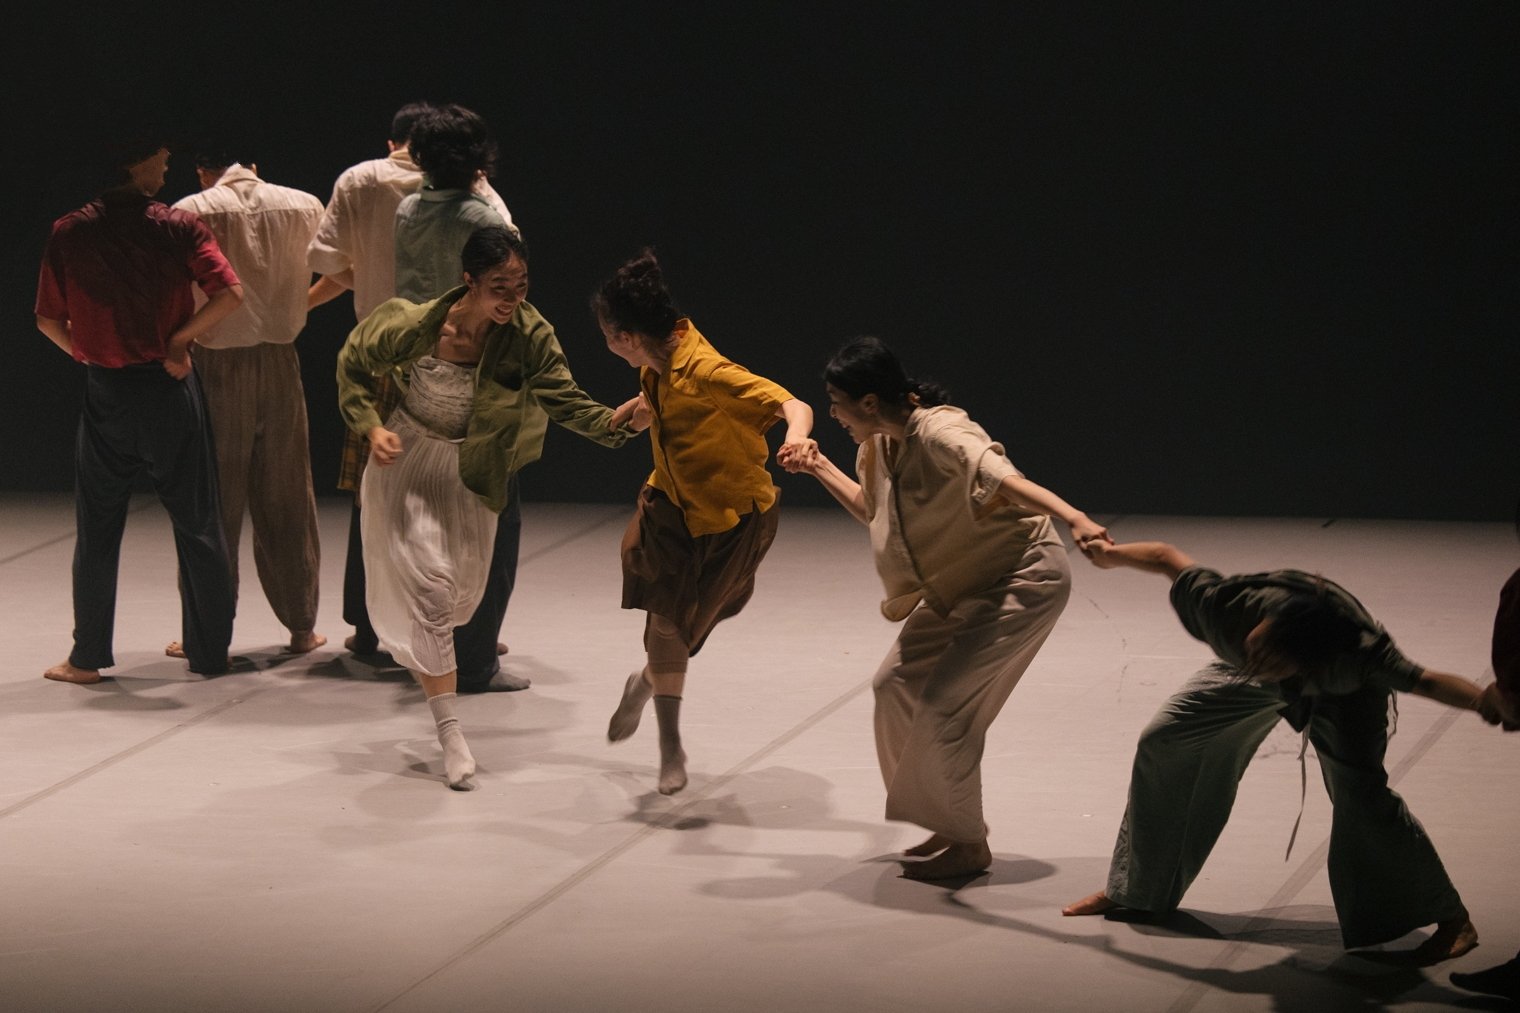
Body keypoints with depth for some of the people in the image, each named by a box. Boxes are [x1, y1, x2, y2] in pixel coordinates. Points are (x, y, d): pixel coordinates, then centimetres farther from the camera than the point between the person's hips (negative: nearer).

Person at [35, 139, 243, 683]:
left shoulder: (69, 233, -2)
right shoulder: (179, 227, -7)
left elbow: (49, 320, 0)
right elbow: (229, 294, -17)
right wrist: (178, 341, -8)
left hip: (105, 393, 1)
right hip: (169, 390, -1)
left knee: (97, 530, 11)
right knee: (197, 525, 9)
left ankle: (88, 657, 13)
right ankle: (209, 650, 14)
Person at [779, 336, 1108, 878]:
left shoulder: (937, 433, -26)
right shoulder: (880, 446, 3)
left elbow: (1005, 478, -42)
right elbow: (873, 510, 25)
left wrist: (1076, 520, -56)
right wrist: (822, 469, 18)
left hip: (1022, 579, -10)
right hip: (961, 586, 10)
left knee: (944, 708, -13)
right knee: (896, 685, 8)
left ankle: (969, 846, 4)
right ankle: (951, 827, 20)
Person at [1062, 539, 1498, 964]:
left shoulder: (1356, 658, -47)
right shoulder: (1225, 606, -41)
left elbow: (1428, 682, -47)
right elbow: (1167, 558, -23)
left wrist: (1487, 703, -65)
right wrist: (1109, 554, -4)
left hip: (1338, 692, -4)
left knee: (1359, 794, -25)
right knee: (1160, 746, 2)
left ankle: (1453, 921, -11)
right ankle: (1135, 890, 24)